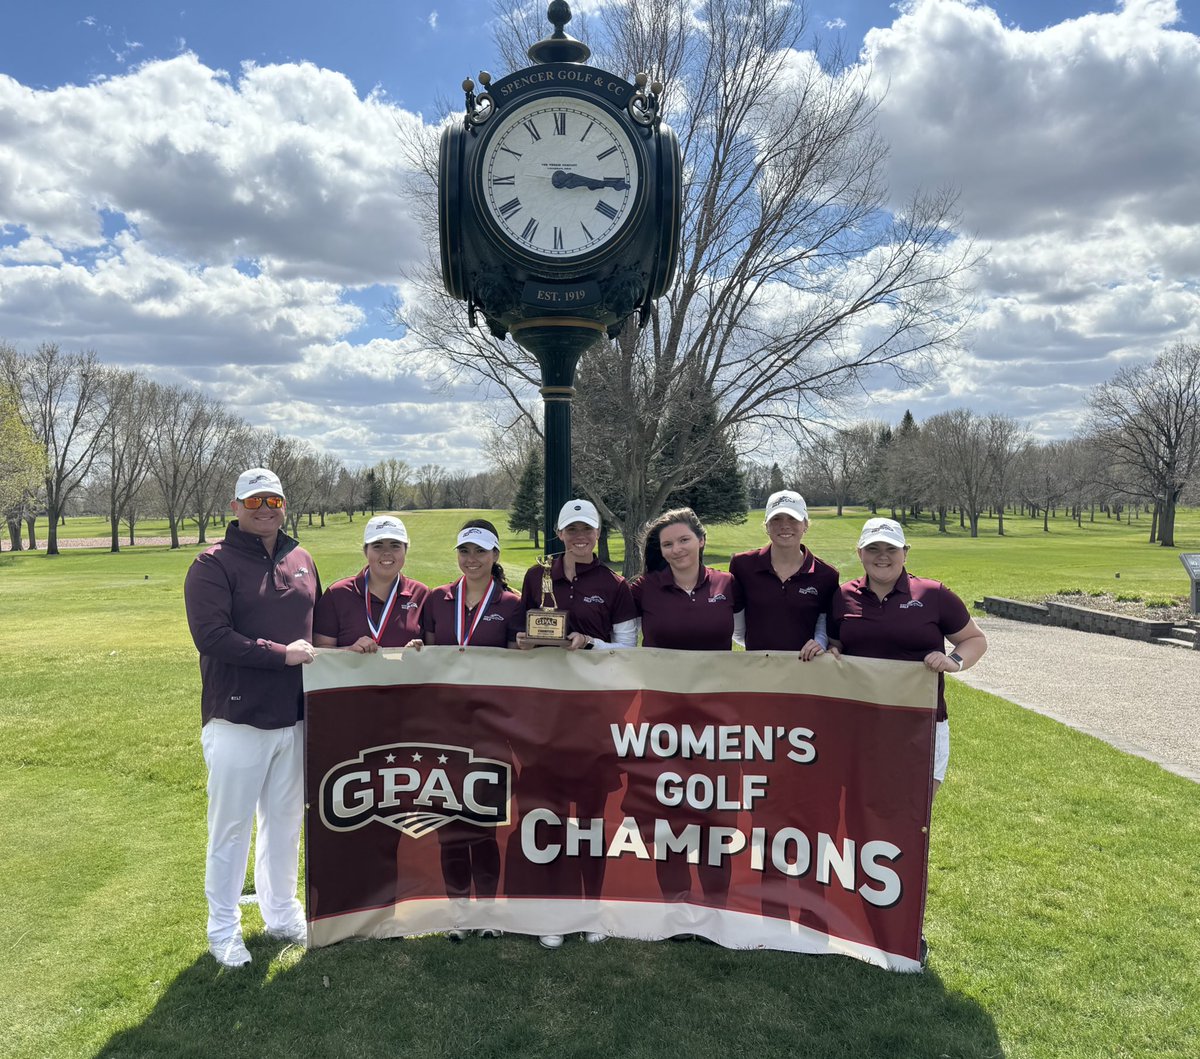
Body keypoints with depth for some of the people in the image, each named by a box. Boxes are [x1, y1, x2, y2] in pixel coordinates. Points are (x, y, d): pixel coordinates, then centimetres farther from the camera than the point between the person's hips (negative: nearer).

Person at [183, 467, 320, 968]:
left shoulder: (301, 560, 9)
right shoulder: (213, 565, -9)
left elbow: (320, 622, 19)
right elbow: (211, 636, -20)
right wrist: (282, 654, -20)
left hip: (293, 717, 5)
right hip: (237, 719, -5)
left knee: (285, 820, 18)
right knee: (231, 827, 7)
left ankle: (282, 913, 36)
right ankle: (224, 928, 26)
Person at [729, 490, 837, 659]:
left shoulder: (825, 575, 0)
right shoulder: (742, 565, -1)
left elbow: (826, 621, 10)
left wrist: (820, 642, -7)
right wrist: (750, 640, 3)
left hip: (804, 664, 2)